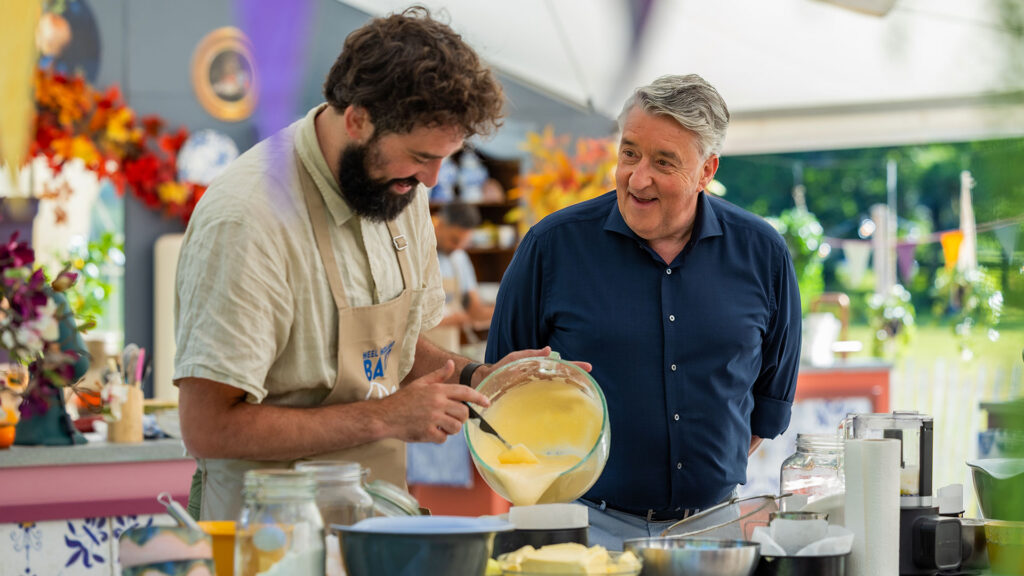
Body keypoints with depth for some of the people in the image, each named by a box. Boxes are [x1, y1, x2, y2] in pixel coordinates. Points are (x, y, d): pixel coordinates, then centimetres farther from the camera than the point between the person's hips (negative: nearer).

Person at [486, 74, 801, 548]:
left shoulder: (761, 255, 5)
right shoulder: (553, 246, -1)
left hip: (713, 522, 3)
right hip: (591, 526, -2)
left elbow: (772, 397, 18)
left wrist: (719, 473, 14)